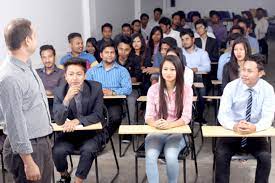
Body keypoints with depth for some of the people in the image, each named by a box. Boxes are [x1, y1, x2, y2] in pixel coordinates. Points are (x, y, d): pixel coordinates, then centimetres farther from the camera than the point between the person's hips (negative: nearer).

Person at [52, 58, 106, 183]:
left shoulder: (96, 87, -10)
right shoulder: (59, 91, -7)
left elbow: (98, 115, -11)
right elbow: (58, 121, -15)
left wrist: (77, 121, -27)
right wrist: (67, 99, -31)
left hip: (92, 132, -1)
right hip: (68, 132, 2)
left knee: (88, 150, -31)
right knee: (57, 151, -23)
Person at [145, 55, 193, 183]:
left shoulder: (186, 89, -3)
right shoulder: (153, 89, 0)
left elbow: (186, 117, -10)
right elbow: (148, 117, -3)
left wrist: (170, 125, -30)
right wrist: (155, 123, -29)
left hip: (177, 133, -1)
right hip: (156, 132, 1)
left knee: (170, 156, -30)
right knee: (150, 156, -29)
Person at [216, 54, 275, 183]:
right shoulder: (231, 87, -10)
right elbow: (222, 114, -16)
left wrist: (255, 127, -38)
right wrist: (234, 126, -39)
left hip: (256, 135, 1)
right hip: (231, 133, 0)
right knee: (221, 154, -26)